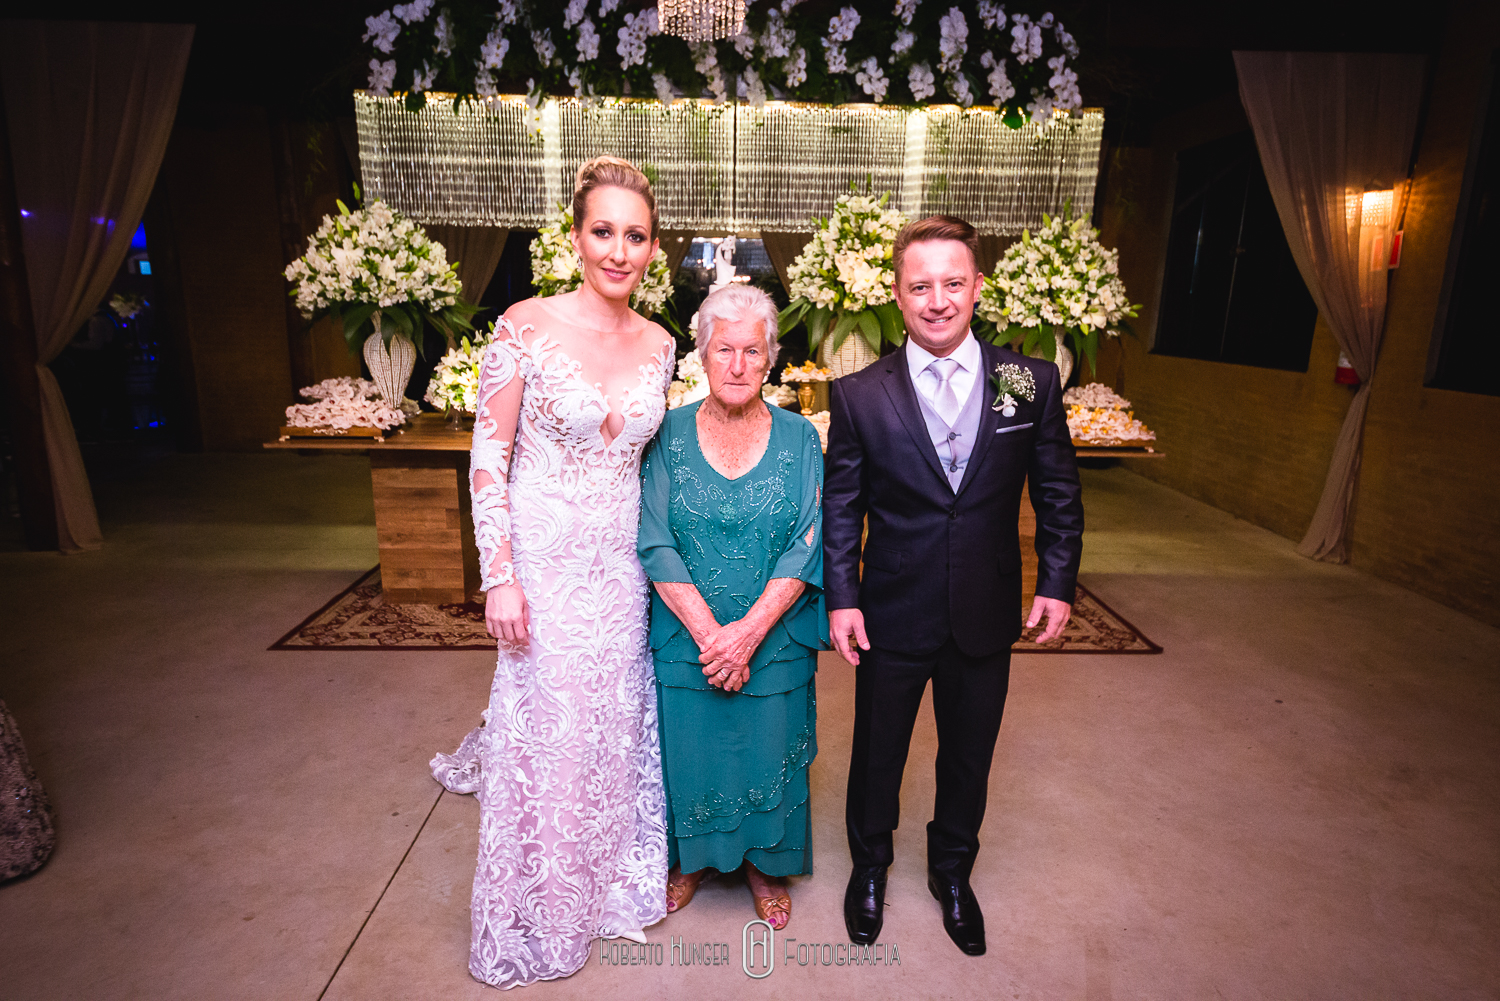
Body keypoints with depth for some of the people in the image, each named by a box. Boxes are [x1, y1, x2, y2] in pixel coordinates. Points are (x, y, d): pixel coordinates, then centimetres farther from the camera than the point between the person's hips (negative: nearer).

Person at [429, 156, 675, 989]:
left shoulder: (659, 344, 3)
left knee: (613, 723, 17)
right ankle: (534, 917, 36)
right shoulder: (526, 327, -12)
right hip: (544, 559, -4)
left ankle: (607, 881, 43)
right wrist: (499, 576, -15)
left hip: (621, 564, 4)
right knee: (545, 728, 9)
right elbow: (488, 457, -11)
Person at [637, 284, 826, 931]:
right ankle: (690, 858, 43)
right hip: (685, 637, 0)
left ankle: (765, 865, 42)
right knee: (687, 751, 14)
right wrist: (709, 633, -18)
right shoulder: (669, 435, -5)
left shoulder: (798, 438, -4)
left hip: (775, 639, 0)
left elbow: (807, 546, -9)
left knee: (769, 753, 14)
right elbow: (656, 545, -9)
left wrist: (750, 630, -18)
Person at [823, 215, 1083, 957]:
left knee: (969, 756, 20)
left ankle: (952, 872, 48)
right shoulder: (859, 395, -9)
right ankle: (869, 865, 47)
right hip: (894, 614, -1)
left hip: (987, 617, 2)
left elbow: (1058, 492, 3)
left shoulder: (1032, 381, -5)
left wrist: (1058, 581, -2)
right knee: (878, 752, 18)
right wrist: (841, 597, -8)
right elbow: (840, 506, -5)